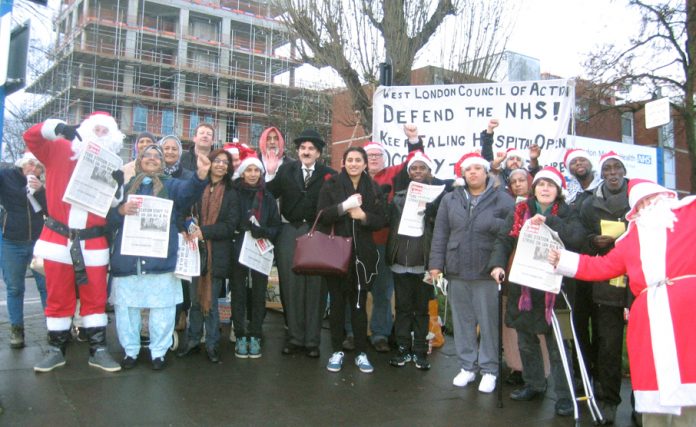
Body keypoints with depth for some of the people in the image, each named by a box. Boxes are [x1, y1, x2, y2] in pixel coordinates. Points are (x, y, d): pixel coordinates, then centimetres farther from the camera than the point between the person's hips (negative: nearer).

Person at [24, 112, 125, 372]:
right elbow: (31, 137, -7)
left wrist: (118, 185, -16)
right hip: (58, 238, -1)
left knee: (95, 297, 4)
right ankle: (56, 349, 19)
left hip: (93, 242, 1)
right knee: (58, 297, 7)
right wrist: (57, 128, -24)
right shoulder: (59, 150, 4)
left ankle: (98, 350, 12)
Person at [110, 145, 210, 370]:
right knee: (125, 306, 7)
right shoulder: (126, 187, 15)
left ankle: (159, 351, 15)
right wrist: (121, 210, -14)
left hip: (160, 258, -2)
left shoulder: (170, 185, 10)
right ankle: (130, 350, 22)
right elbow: (109, 218, 9)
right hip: (127, 258, 2)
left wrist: (201, 175, -34)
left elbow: (188, 190, -13)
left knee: (162, 308, 0)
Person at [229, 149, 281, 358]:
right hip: (238, 251, -2)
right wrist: (246, 229, -17)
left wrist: (263, 232, -13)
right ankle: (241, 336, 12)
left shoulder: (267, 197, 8)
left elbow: (276, 226, 6)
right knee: (239, 294, 3)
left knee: (258, 294, 6)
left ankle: (255, 336, 15)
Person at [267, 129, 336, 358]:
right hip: (290, 232, 2)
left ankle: (312, 340, 13)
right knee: (290, 286, 6)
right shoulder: (285, 170, 8)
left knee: (314, 287, 3)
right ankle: (294, 337, 18)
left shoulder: (328, 174, 3)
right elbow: (269, 194, 3)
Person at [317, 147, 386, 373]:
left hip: (362, 255, 1)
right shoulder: (331, 185, 1)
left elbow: (381, 220, 4)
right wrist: (344, 206, -21)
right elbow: (322, 215, -8)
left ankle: (361, 353, 16)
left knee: (359, 304, 6)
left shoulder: (373, 188, 6)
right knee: (337, 303, 6)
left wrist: (364, 216, -14)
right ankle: (337, 351, 18)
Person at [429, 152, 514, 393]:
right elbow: (440, 234, 6)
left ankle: (489, 370, 17)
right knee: (462, 320, 11)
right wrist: (436, 264, 2)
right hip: (457, 271, 3)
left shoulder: (503, 200, -1)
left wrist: (494, 223, -20)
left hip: (488, 272, -3)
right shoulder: (450, 199, 8)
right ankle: (467, 366, 24)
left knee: (488, 322, 4)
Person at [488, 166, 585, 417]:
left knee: (556, 343, -1)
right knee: (526, 340, 13)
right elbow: (503, 240, 2)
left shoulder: (565, 213, 3)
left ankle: (564, 395, 10)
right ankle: (534, 385, 31)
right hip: (522, 286, 3)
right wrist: (497, 264, -15)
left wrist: (548, 221, -21)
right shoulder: (520, 211, 9)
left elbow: (577, 237, -15)